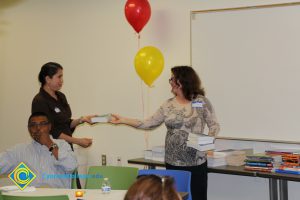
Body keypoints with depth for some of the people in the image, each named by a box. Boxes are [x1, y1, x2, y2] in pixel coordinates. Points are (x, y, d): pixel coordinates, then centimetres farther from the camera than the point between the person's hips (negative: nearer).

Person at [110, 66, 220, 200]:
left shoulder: (201, 101, -3)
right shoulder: (168, 105, 7)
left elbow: (214, 125, 0)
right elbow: (148, 124, 8)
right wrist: (122, 120, 5)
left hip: (196, 163, -3)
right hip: (172, 163, 3)